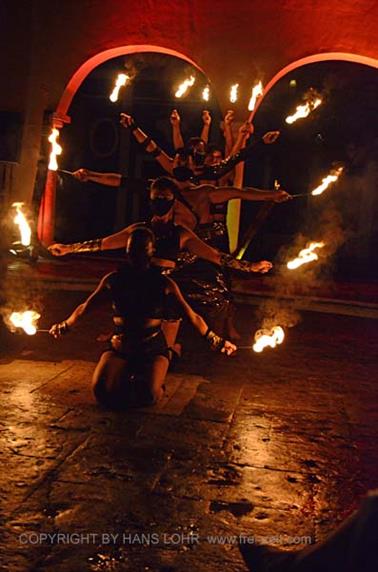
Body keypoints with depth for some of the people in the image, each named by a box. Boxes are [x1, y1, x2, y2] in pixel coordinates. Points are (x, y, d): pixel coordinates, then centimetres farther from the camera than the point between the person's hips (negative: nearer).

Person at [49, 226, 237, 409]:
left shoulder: (164, 283, -3)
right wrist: (65, 326, 24)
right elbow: (85, 307, 16)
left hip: (153, 348, -1)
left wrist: (215, 340, -2)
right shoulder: (113, 280, 1)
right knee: (103, 391, -23)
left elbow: (192, 316, 0)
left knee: (148, 395, -26)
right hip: (120, 348, 2)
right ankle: (127, 377, 14)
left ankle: (140, 378, 12)